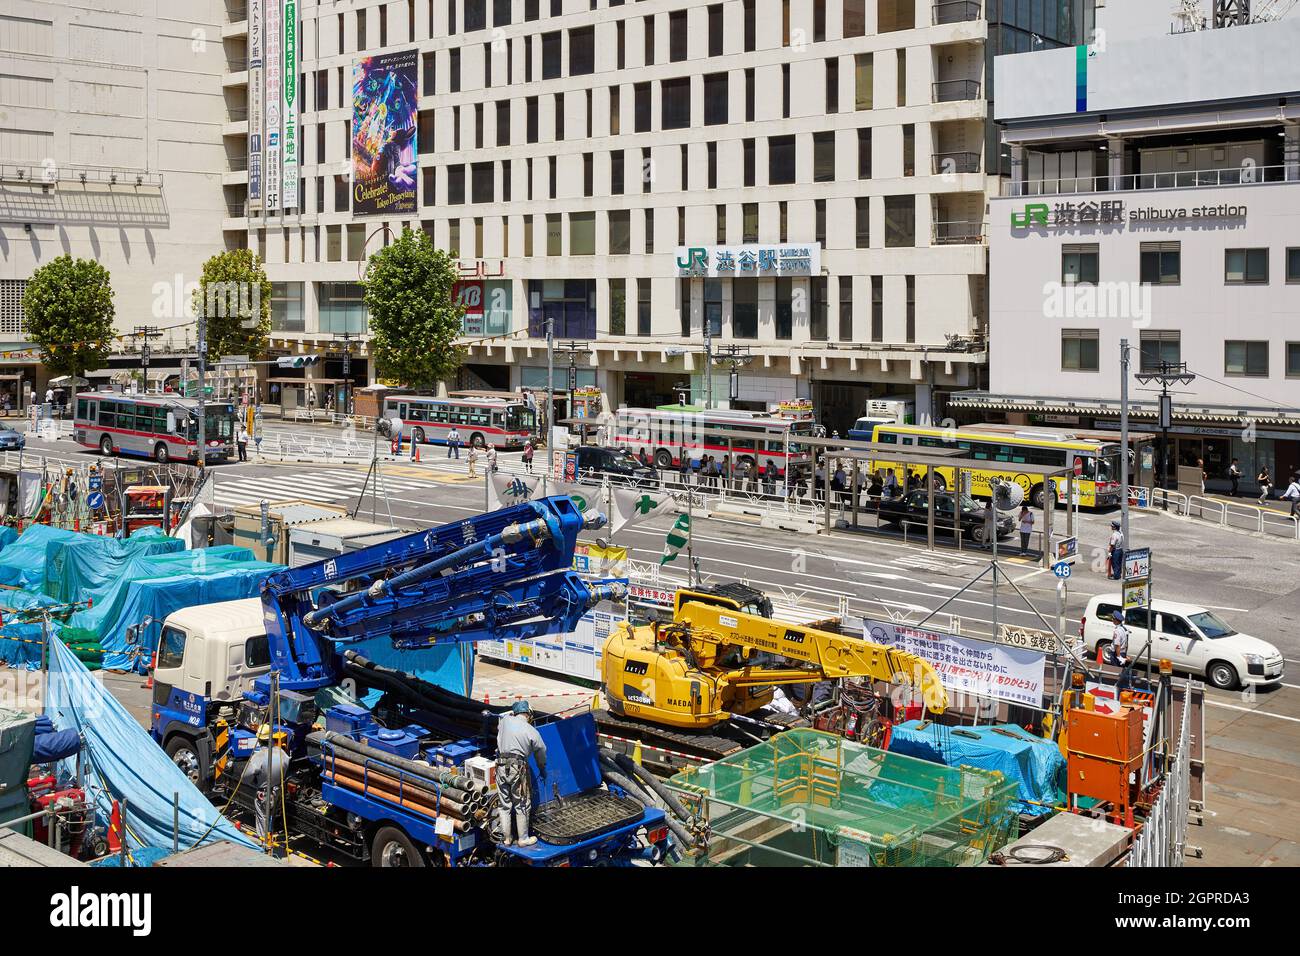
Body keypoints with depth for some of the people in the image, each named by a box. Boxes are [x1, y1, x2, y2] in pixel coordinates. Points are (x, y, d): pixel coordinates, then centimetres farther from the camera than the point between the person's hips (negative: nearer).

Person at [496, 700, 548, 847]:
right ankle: (523, 838, 15)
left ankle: (506, 838, 19)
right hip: (518, 768, -4)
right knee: (522, 805, 8)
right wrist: (542, 769, 29)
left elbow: (499, 726, 32)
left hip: (501, 766, 4)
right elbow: (541, 751, 11)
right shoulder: (532, 731, -1)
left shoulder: (505, 720, 5)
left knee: (504, 805, 13)